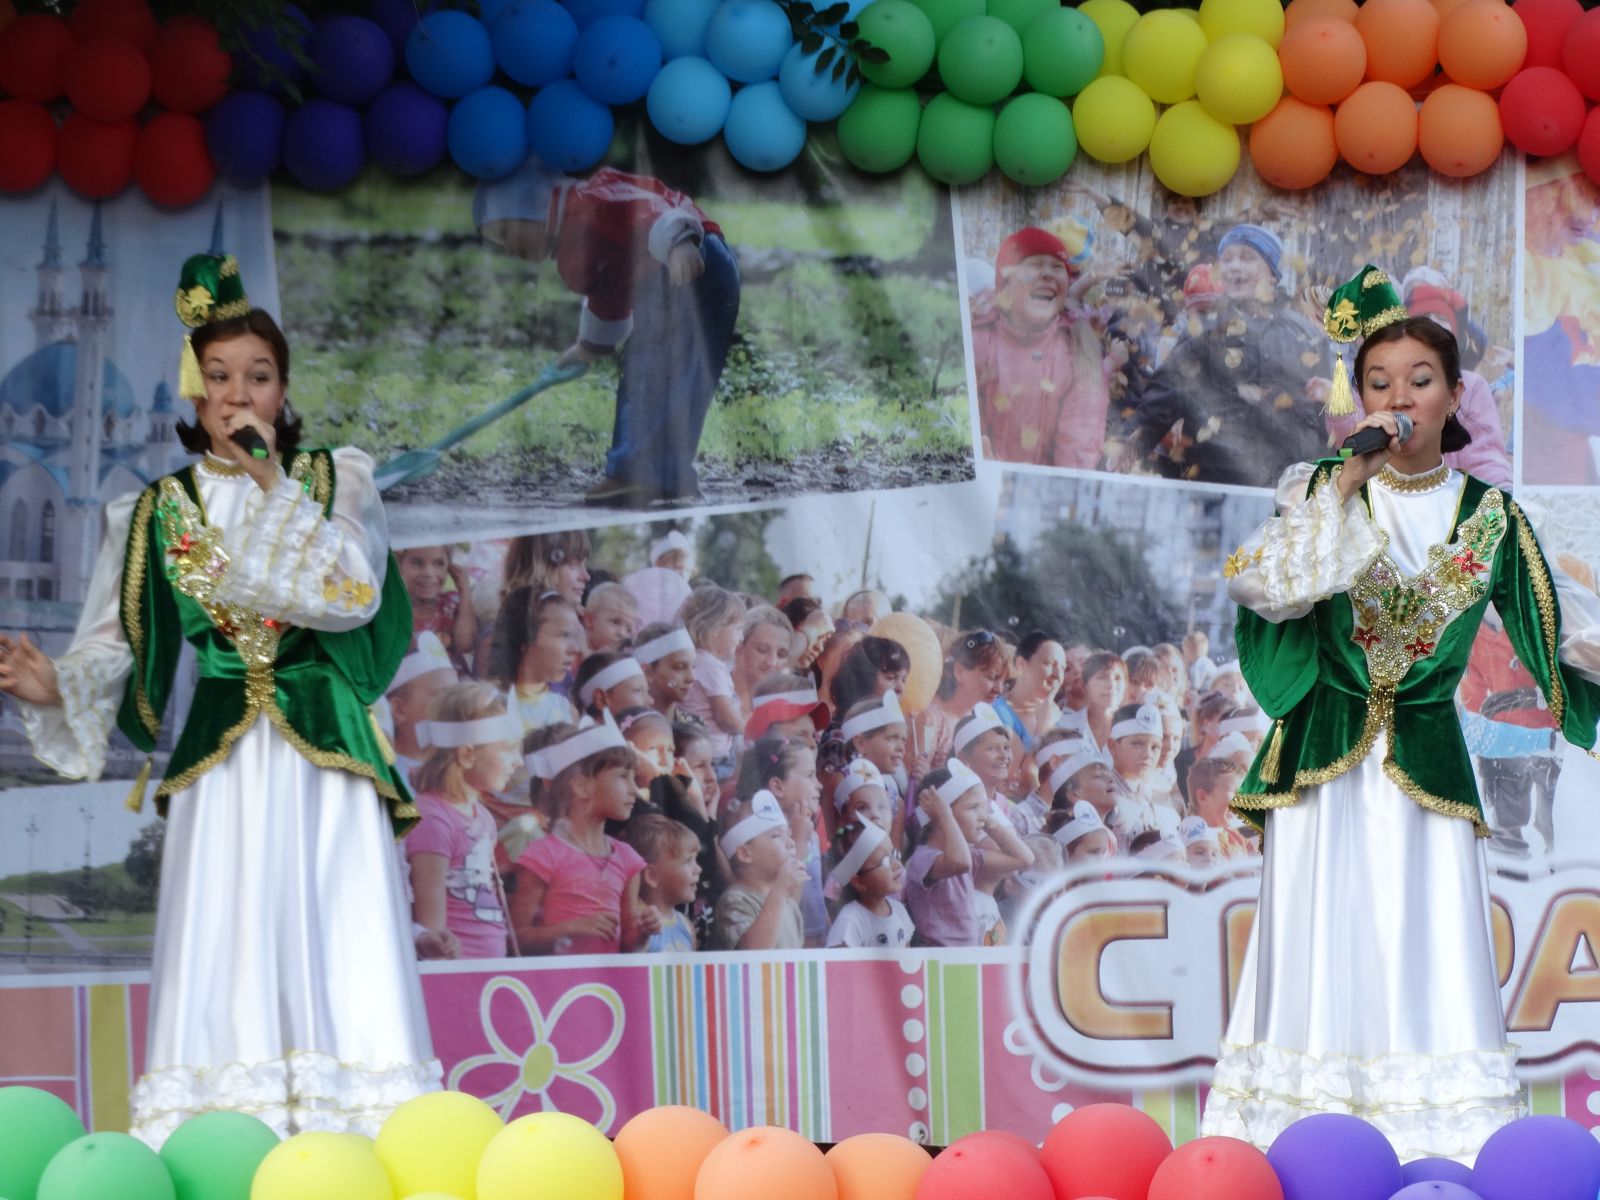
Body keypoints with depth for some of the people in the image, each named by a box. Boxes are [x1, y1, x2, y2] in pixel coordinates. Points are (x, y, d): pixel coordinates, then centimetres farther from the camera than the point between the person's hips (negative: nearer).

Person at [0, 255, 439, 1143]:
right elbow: (114, 647, 5)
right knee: (228, 948, -8)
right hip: (220, 761, 1)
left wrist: (274, 493, -9)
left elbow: (353, 594, -7)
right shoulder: (155, 516, 12)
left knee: (337, 949, -11)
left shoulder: (335, 481, 9)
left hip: (326, 748, -1)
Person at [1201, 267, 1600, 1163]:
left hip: (1428, 769, 1)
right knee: (1327, 964, -3)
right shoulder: (1323, 489, 3)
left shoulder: (1489, 517, 6)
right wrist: (1347, 484, -16)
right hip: (1326, 767, -1)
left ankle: (1445, 1153, -3)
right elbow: (1260, 584, -12)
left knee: (1429, 967, -4)